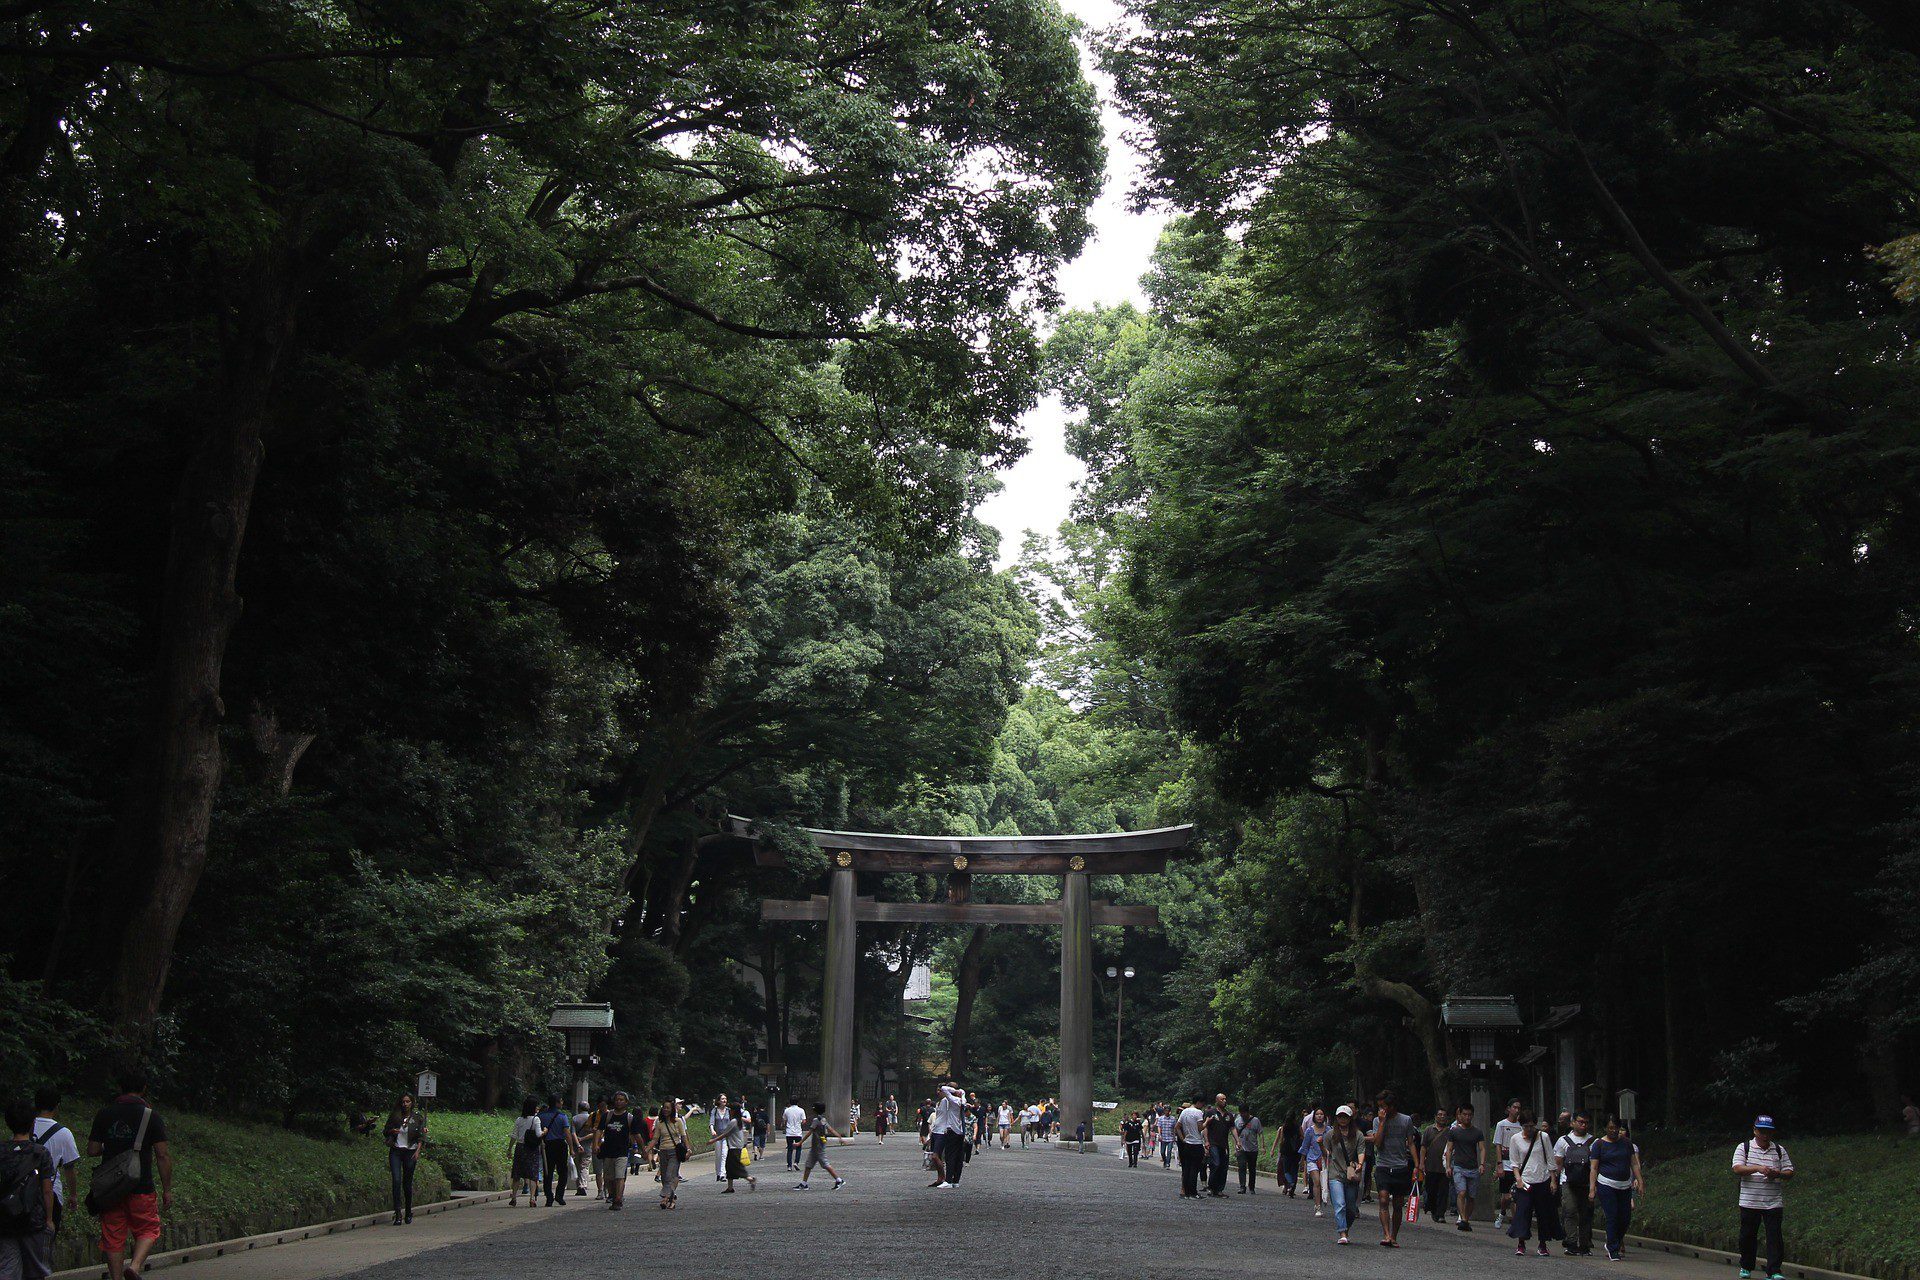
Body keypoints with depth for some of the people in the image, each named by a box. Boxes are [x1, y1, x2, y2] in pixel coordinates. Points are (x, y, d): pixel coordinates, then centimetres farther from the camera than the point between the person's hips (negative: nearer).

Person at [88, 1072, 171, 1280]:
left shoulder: (105, 1114, 3)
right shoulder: (151, 1116, -5)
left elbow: (92, 1150, 5)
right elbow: (163, 1156, -7)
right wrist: (167, 1189, 0)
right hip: (141, 1186, -2)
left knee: (113, 1236, 10)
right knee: (148, 1230, 12)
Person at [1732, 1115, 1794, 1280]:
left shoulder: (1780, 1150, 10)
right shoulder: (1743, 1148, 3)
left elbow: (1790, 1173, 8)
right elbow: (1737, 1169, -10)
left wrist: (1778, 1174, -15)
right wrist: (1758, 1169, -24)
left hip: (1774, 1203, 1)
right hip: (1749, 1203, -1)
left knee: (1774, 1236, -5)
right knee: (1748, 1236, 7)